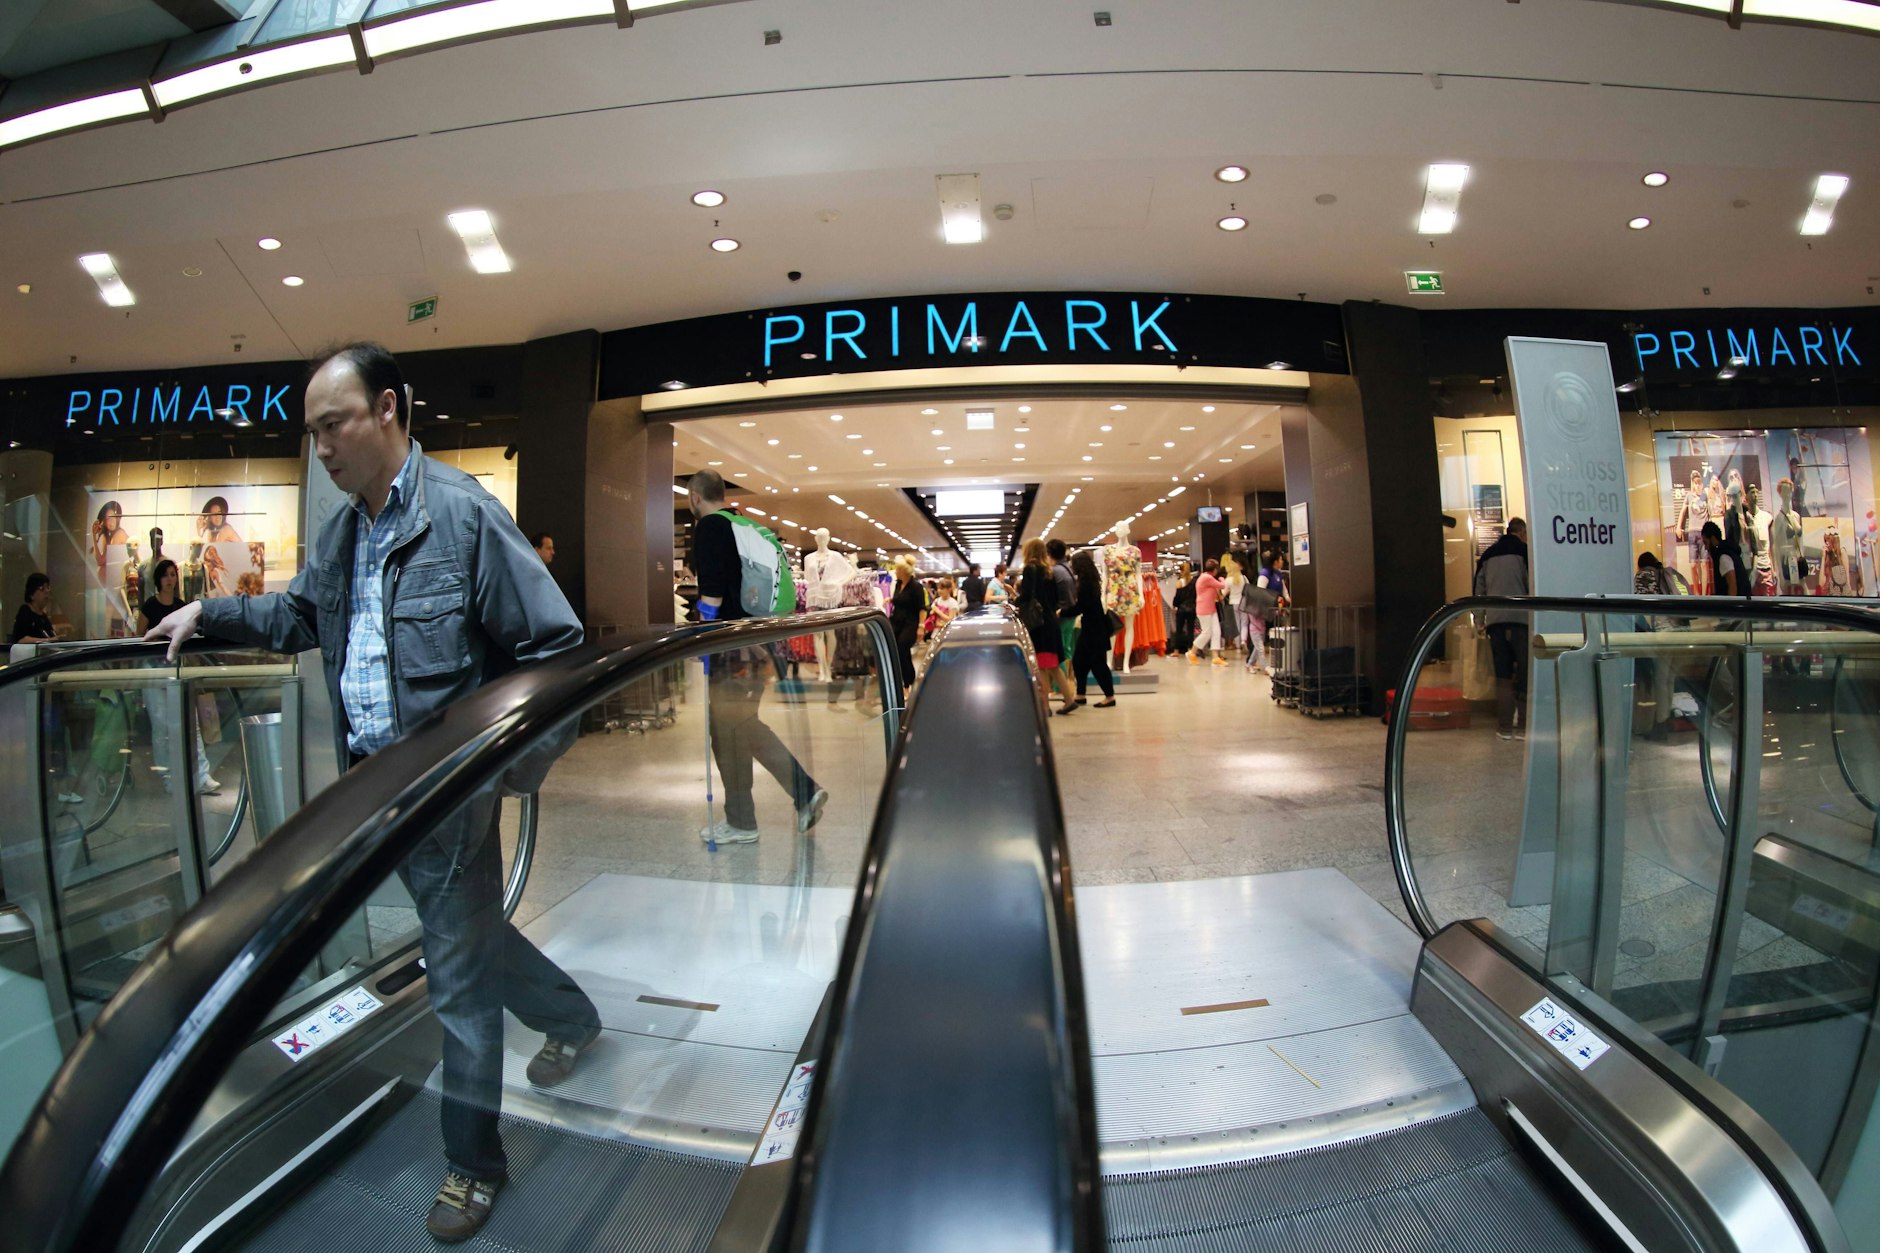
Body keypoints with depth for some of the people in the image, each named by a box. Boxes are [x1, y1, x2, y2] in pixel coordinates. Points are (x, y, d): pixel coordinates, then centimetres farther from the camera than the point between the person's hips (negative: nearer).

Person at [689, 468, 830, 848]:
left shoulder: (708, 527, -6)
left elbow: (711, 588, -17)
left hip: (732, 644, -8)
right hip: (760, 640, 8)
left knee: (728, 730, 4)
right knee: (745, 725, 18)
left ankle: (740, 822, 14)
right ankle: (805, 792, 11)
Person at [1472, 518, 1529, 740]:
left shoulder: (1488, 555, 16)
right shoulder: (1524, 551, 1)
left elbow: (1479, 590, 18)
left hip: (1495, 620, 4)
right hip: (1521, 617, -4)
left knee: (1503, 675, 7)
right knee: (1525, 673, 1)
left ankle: (1505, 726, 6)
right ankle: (1523, 726, -1)